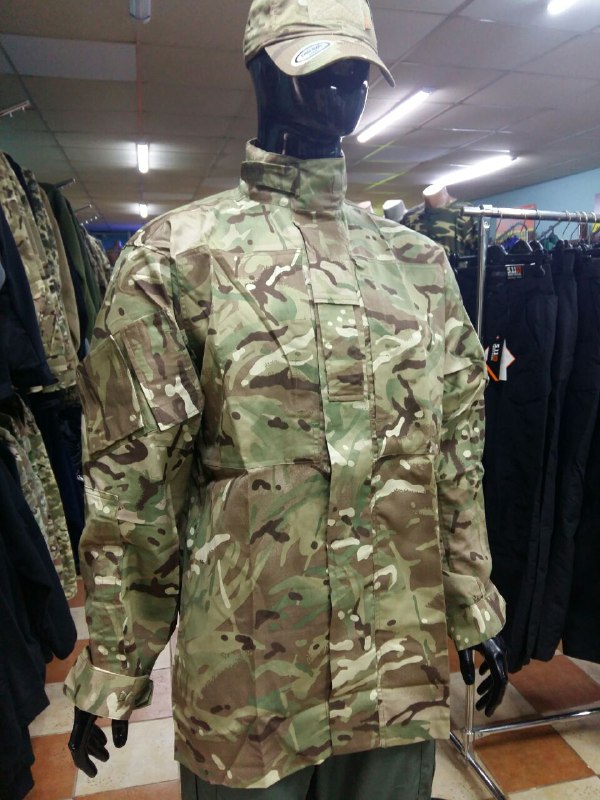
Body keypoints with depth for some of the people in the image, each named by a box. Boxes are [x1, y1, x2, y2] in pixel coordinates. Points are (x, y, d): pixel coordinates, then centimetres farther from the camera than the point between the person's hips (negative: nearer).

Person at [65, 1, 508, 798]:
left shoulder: (419, 262, 4)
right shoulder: (180, 253, -7)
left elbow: (457, 457, 7)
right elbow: (133, 477, -7)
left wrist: (475, 611, 10)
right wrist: (112, 666, -2)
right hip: (247, 675, -3)